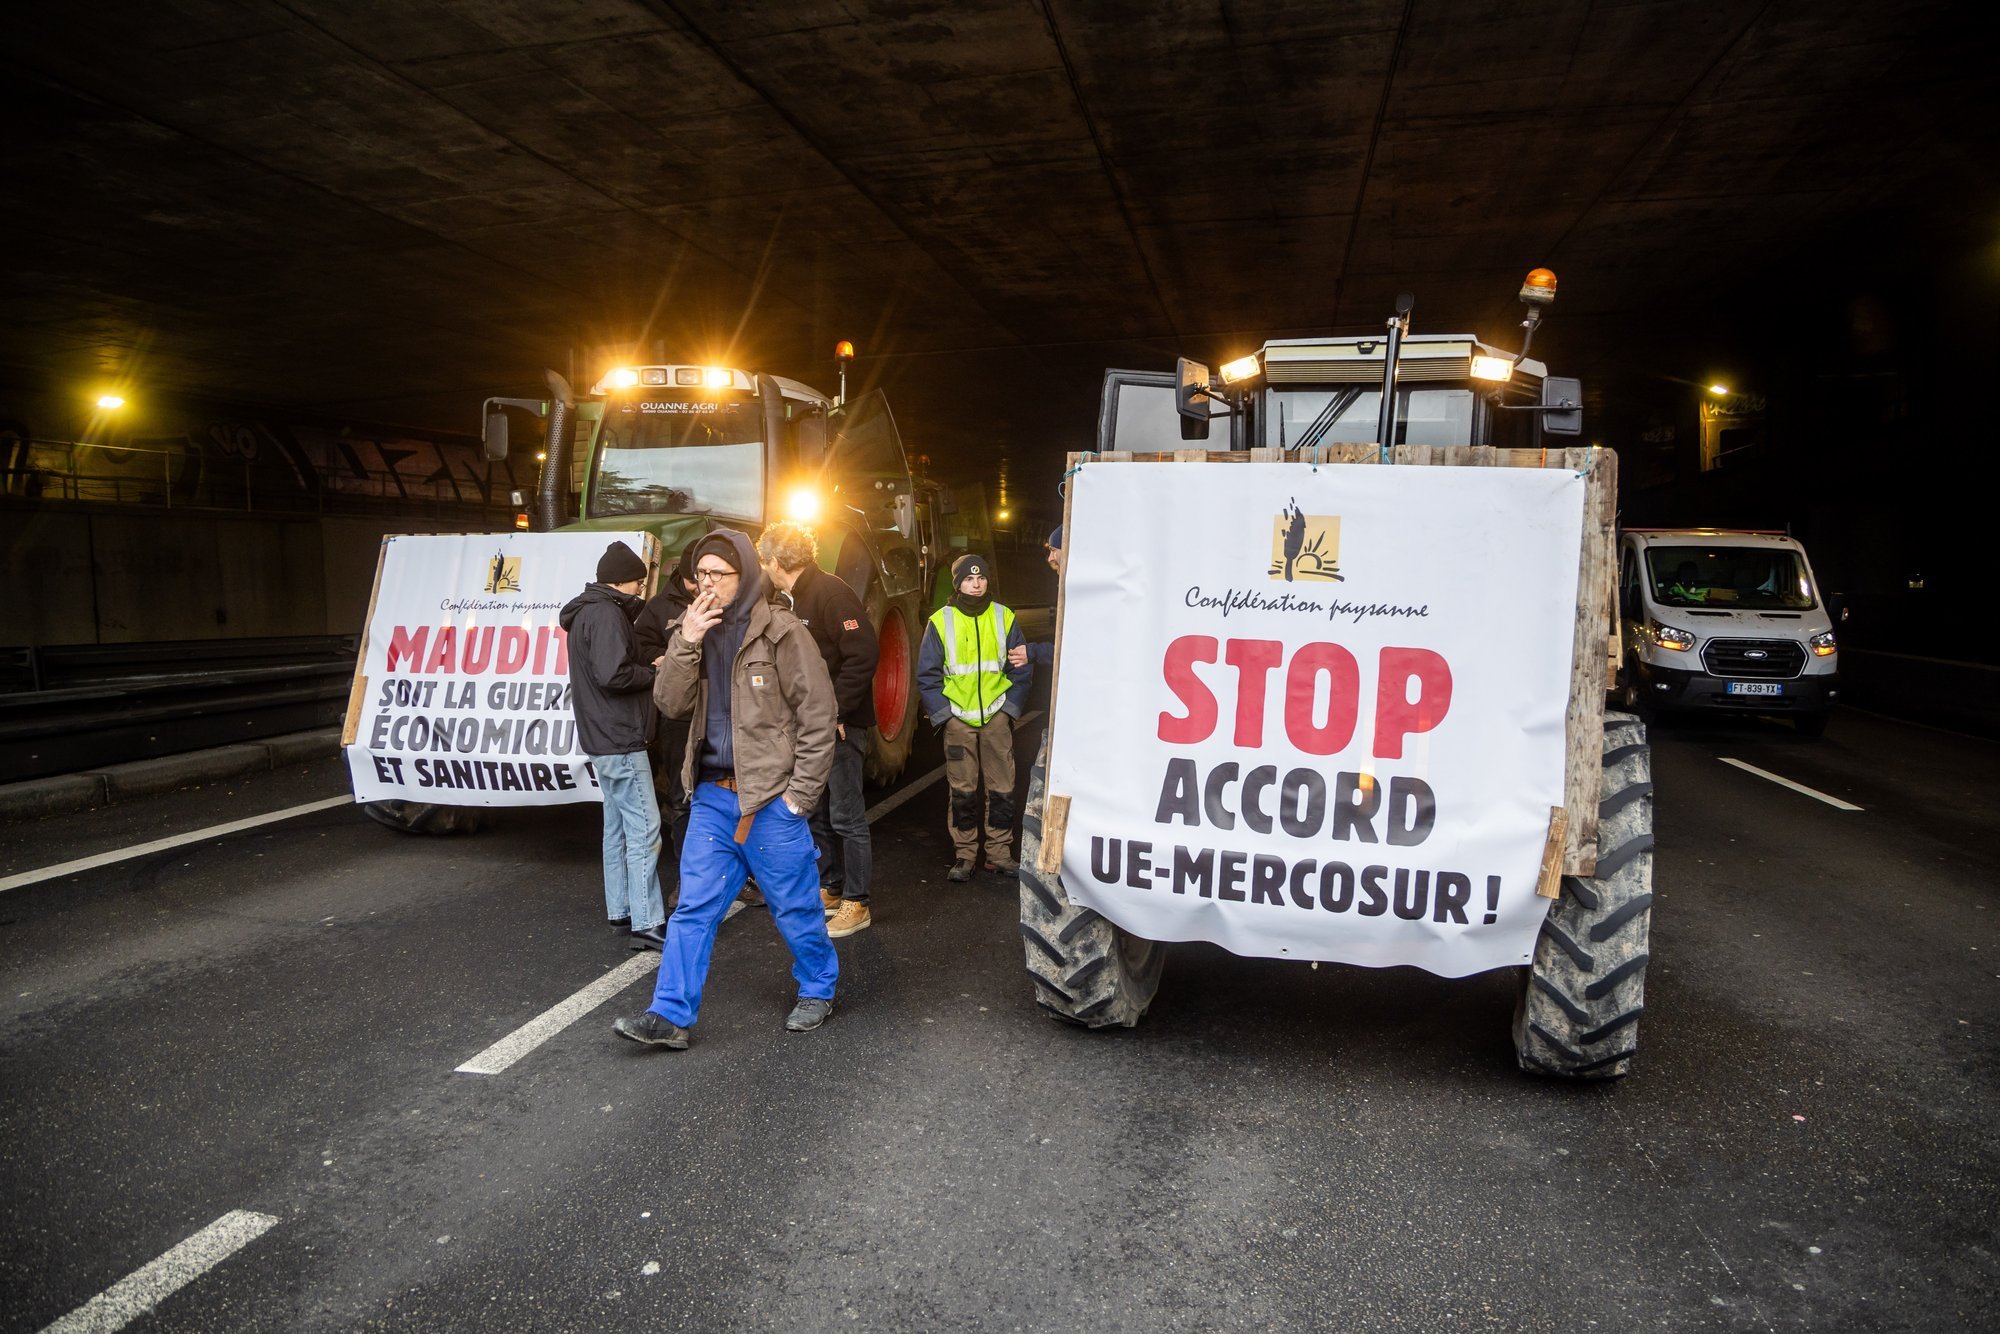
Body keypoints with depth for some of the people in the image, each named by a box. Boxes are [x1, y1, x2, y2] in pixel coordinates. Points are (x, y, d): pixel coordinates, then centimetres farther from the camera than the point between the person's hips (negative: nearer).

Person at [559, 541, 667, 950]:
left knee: (618, 828, 16)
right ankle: (646, 924, -7)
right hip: (620, 739, -11)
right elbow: (612, 674, -27)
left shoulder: (586, 612, 16)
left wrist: (647, 666, 5)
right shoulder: (606, 614, -16)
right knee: (643, 829, -8)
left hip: (603, 737, 11)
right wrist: (652, 671, -10)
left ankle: (619, 910, 24)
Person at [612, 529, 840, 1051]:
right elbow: (670, 704, 1)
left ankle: (818, 990, 28)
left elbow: (816, 713, -11)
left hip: (770, 797, -5)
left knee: (794, 905, 8)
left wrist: (801, 792, -12)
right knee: (694, 906, 4)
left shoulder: (780, 631, -10)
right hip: (713, 794, 5)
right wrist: (686, 644, -13)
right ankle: (671, 1015, 9)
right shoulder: (694, 630, 9)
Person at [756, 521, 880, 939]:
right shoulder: (795, 599, 14)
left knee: (847, 817, -3)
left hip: (839, 724, -10)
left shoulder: (830, 592, -16)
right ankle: (829, 889, 30)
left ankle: (856, 905, 6)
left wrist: (835, 709, -22)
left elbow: (864, 653, -24)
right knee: (817, 813, 17)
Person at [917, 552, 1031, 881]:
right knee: (962, 791, 4)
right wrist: (943, 713, -4)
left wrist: (1010, 707, 0)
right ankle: (965, 854, 14)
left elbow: (1022, 670, 8)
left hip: (996, 717, 1)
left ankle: (999, 853, 16)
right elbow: (927, 674, 3)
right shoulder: (940, 622, 0)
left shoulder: (1004, 618, 4)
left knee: (1002, 789, 4)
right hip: (958, 719, -1)